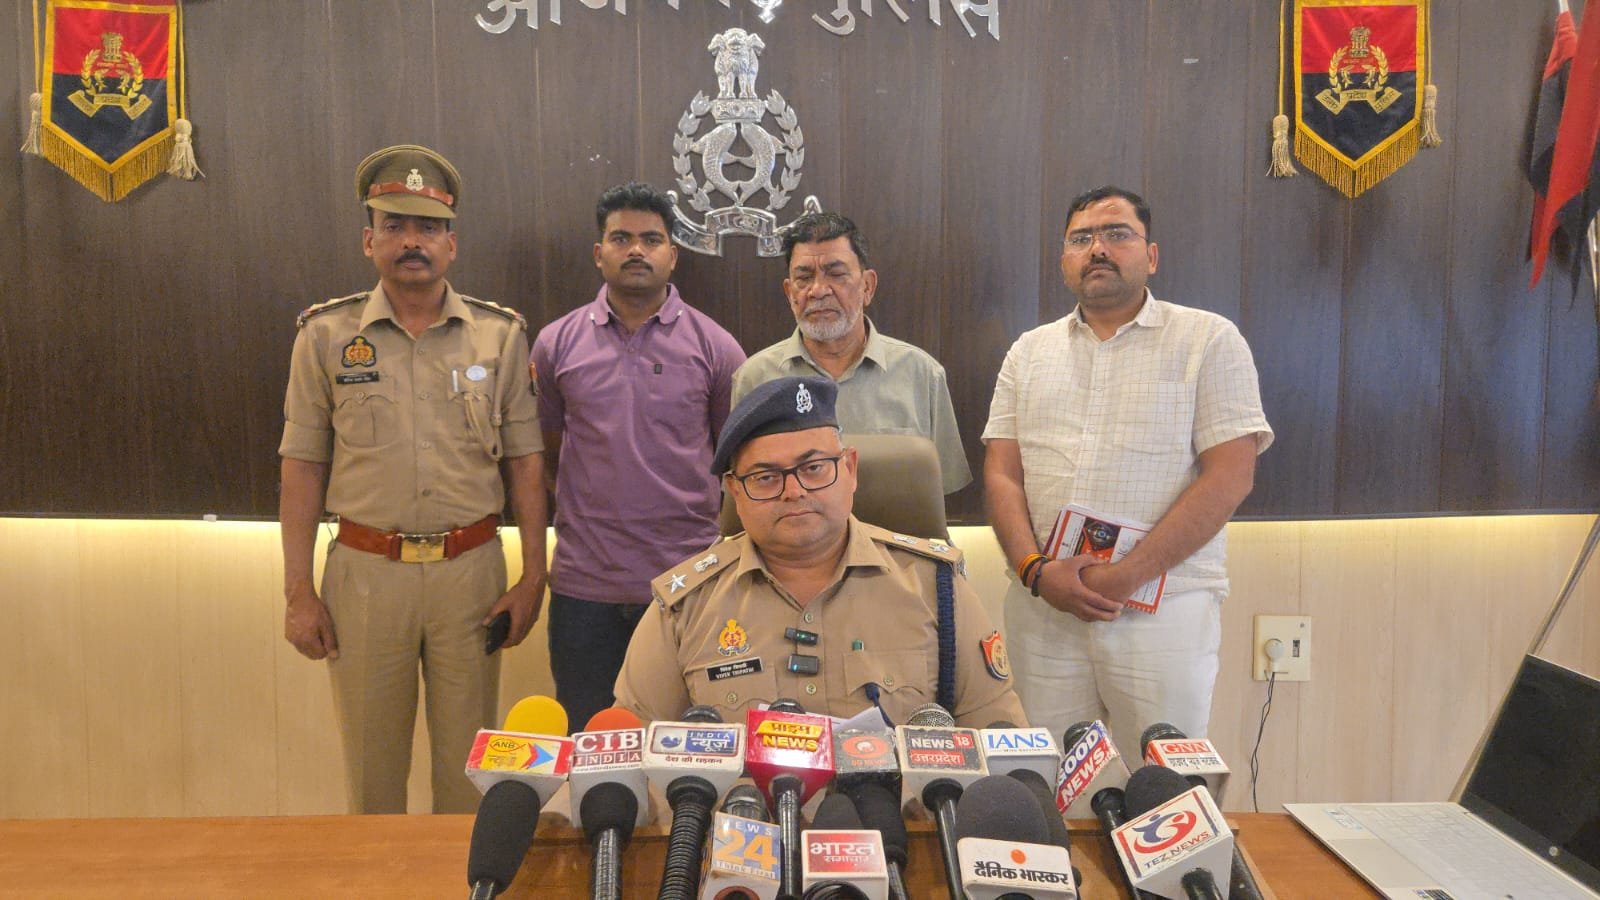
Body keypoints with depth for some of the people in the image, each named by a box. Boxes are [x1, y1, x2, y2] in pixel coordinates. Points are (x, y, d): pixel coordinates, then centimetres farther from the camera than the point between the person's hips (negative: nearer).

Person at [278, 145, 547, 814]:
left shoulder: (500, 334, 4)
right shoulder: (326, 335, 3)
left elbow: (525, 463, 5)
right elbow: (302, 469, 4)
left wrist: (533, 576, -1)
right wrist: (298, 593, 0)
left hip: (471, 570, 0)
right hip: (365, 572, 0)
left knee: (467, 762, 10)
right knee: (371, 764, 11)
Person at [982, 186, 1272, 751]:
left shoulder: (1209, 340, 2)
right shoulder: (1029, 352, 14)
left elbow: (1230, 477, -7)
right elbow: (1001, 474, 7)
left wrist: (1128, 575, -15)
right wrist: (1036, 570, -10)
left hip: (1164, 609, -3)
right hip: (1042, 606, 3)